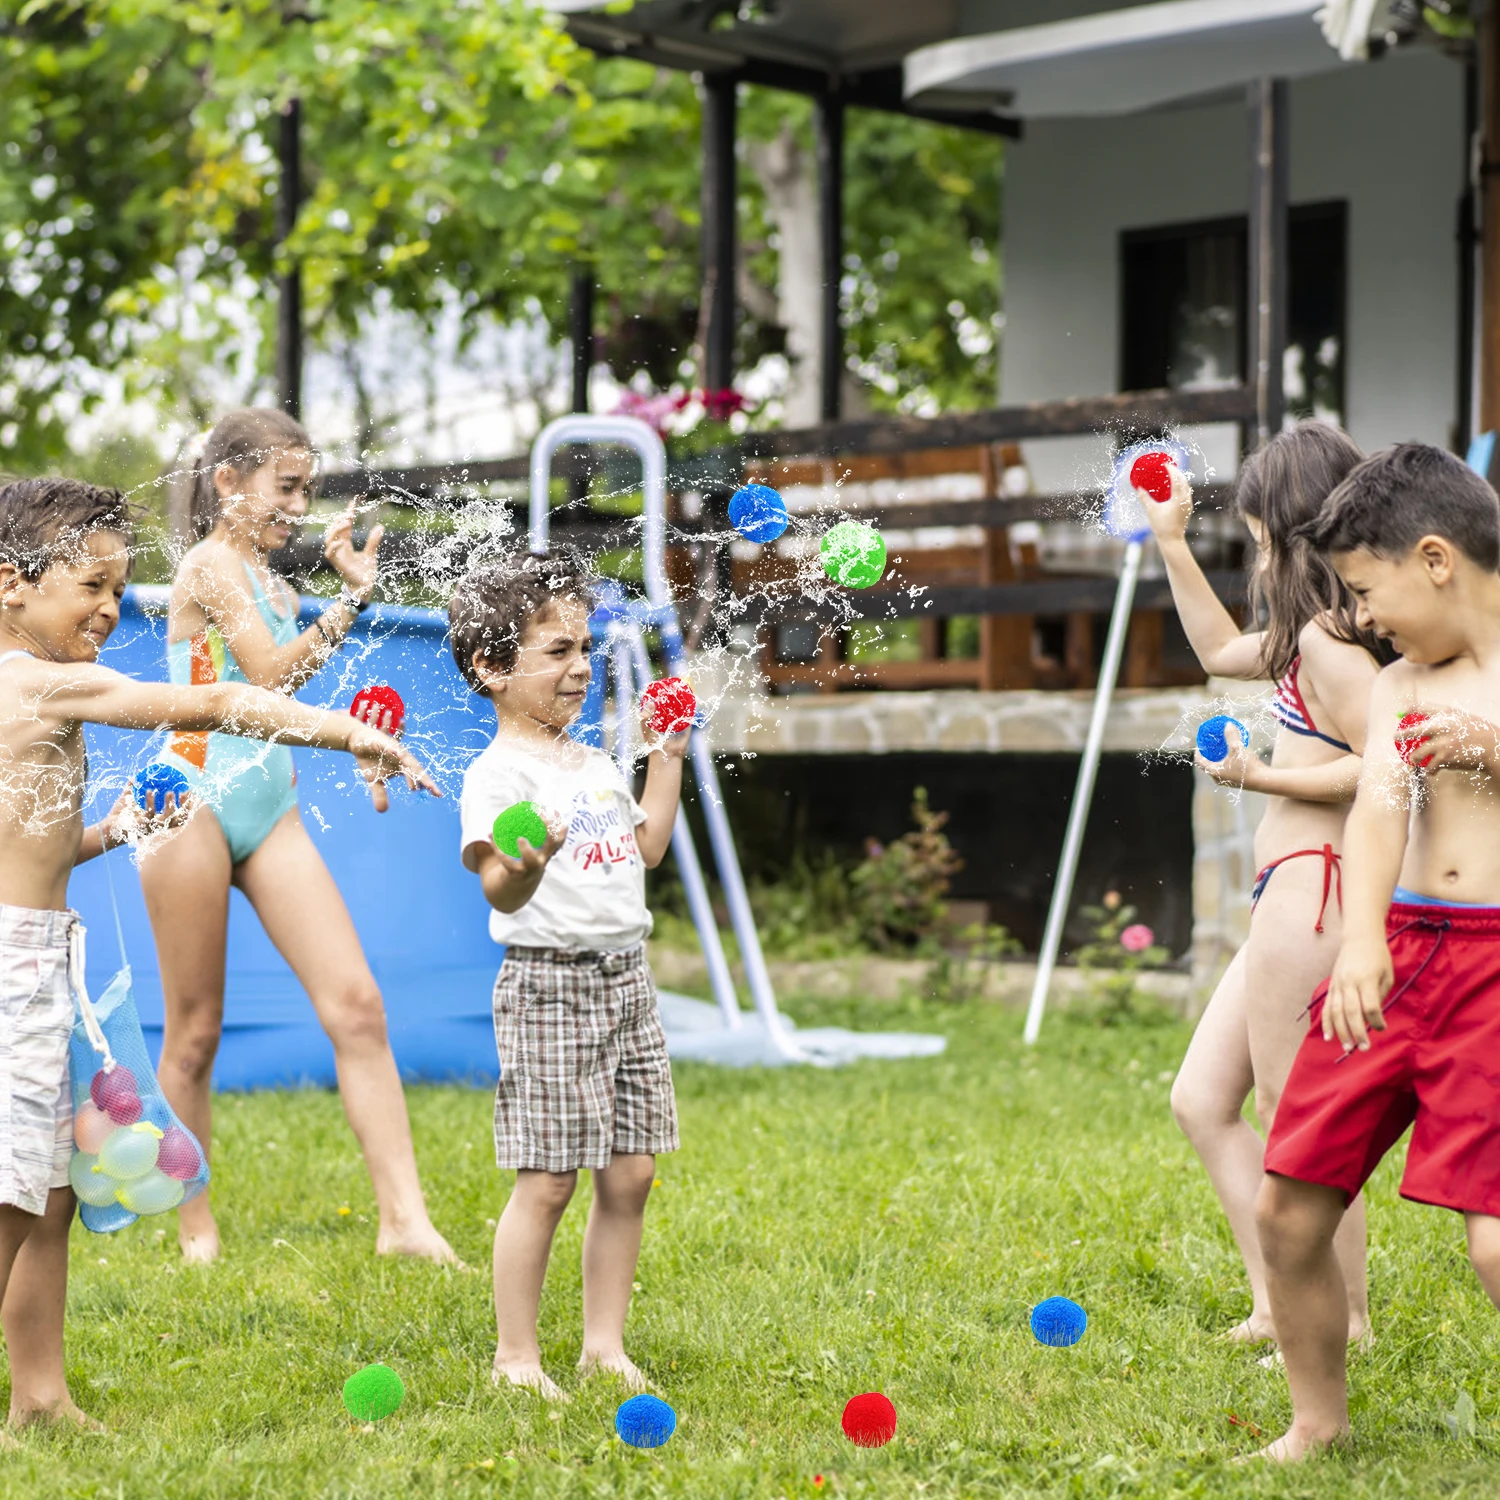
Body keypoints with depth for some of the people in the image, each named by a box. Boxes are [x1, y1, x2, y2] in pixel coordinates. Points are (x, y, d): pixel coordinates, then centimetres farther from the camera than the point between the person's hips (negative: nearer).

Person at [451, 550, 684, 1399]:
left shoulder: (596, 764, 15)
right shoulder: (499, 773, -11)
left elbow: (646, 848, 26)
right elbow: (498, 890, -23)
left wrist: (667, 759, 23)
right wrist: (523, 866, -45)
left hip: (627, 978, 8)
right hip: (548, 985, -8)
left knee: (631, 1173, 8)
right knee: (547, 1180, -5)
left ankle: (605, 1343, 19)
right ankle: (516, 1357, 6)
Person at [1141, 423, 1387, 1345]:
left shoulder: (1327, 637, -14)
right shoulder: (1316, 634, 17)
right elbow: (1223, 650, 34)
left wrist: (1262, 778, -20)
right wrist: (1172, 544, 31)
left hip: (1313, 887, -11)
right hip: (1293, 897, 11)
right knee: (1202, 1103, 12)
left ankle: (1347, 1321, 5)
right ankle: (1275, 1307, 12)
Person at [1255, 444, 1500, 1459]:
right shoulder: (1401, 687, 11)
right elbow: (1379, 805, -6)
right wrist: (1361, 943, -24)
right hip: (1399, 947, 6)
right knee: (1288, 1208, 7)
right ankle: (1319, 1423, 29)